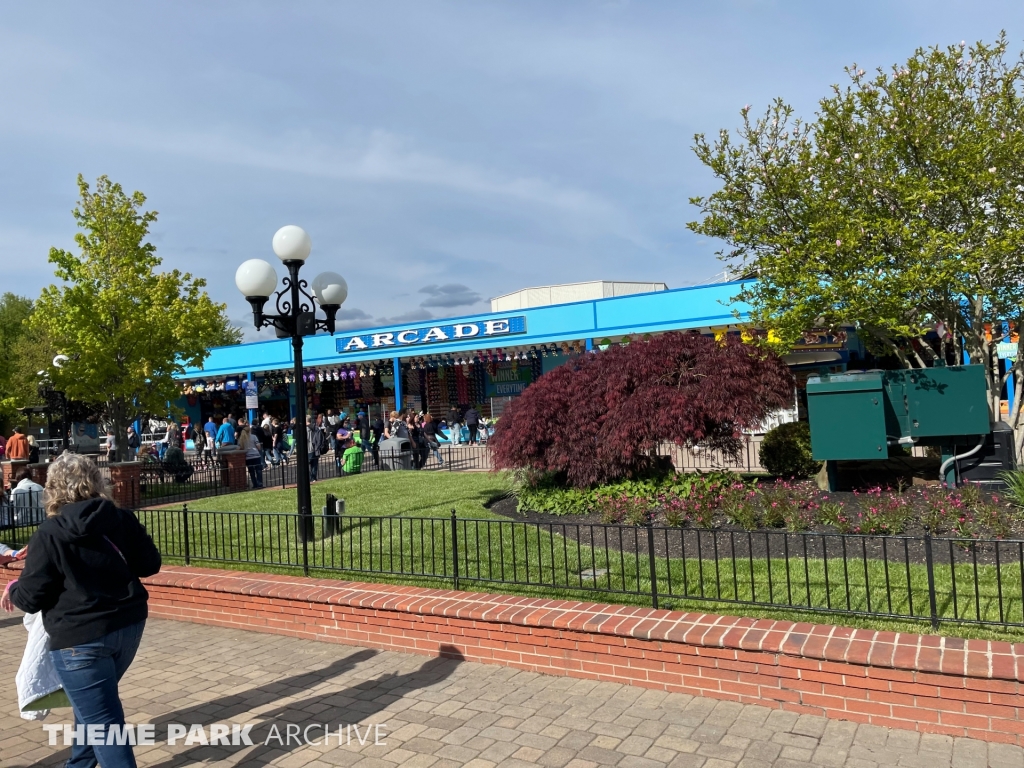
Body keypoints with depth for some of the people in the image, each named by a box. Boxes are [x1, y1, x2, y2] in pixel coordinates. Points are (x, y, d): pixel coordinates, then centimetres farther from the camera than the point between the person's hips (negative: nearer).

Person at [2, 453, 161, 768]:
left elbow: (31, 598, -8)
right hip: (128, 625, 6)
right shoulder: (122, 520, -2)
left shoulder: (49, 534, -14)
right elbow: (150, 564, 7)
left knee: (102, 722, 2)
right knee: (94, 703, 29)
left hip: (80, 637, -6)